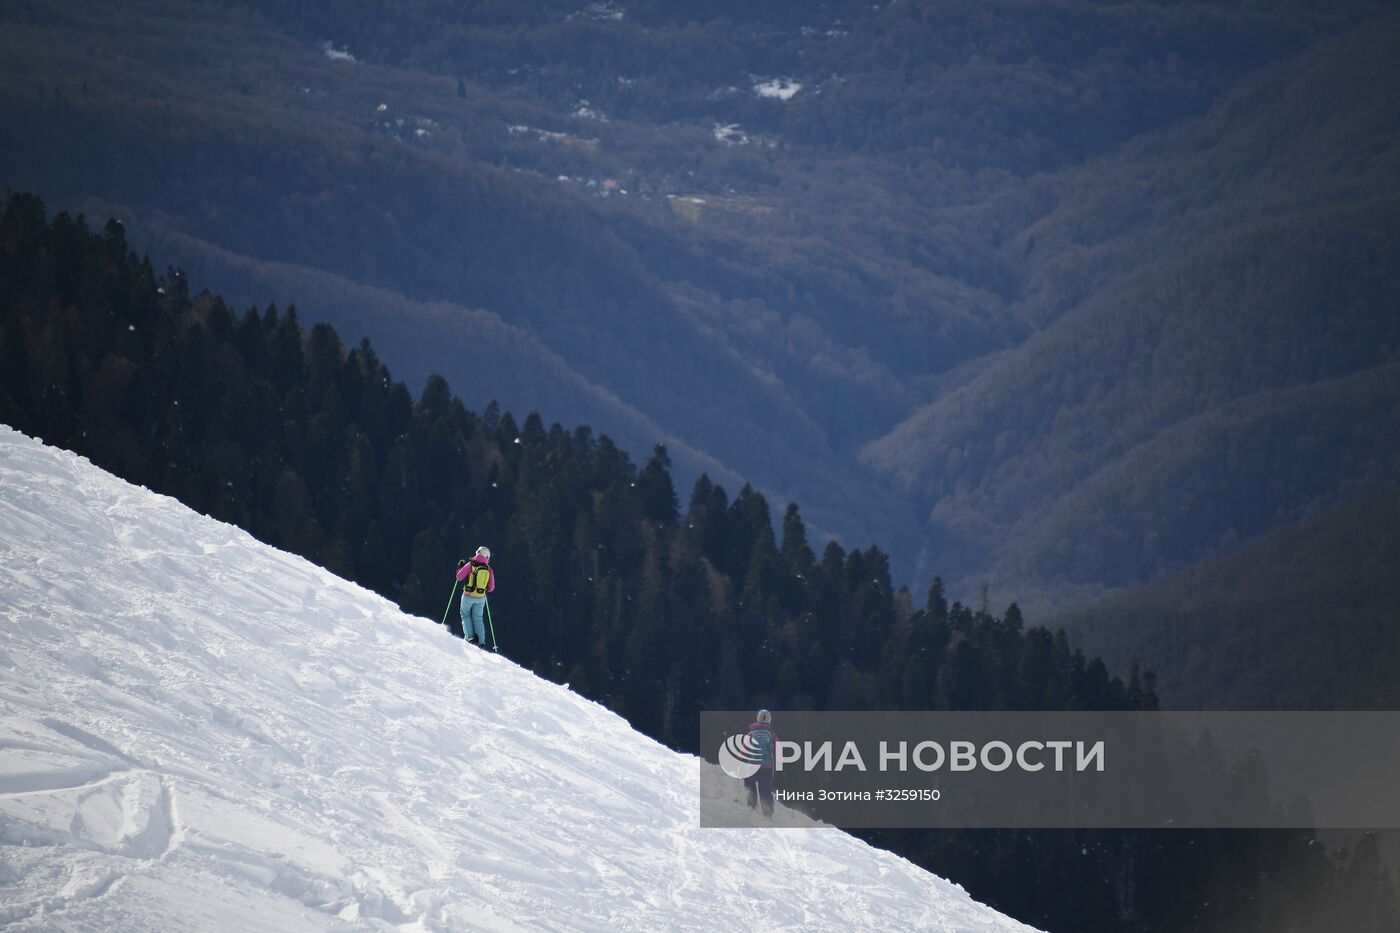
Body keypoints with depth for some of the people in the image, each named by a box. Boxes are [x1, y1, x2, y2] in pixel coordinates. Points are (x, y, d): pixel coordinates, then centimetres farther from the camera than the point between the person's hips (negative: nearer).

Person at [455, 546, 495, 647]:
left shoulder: (471, 565, -9)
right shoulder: (489, 570, 0)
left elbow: (459, 577, -6)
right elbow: (491, 588, 4)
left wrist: (460, 567, 12)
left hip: (468, 596, -3)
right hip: (481, 598, 3)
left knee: (465, 615, 16)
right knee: (478, 618, 15)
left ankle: (470, 636, 0)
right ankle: (481, 641, 6)